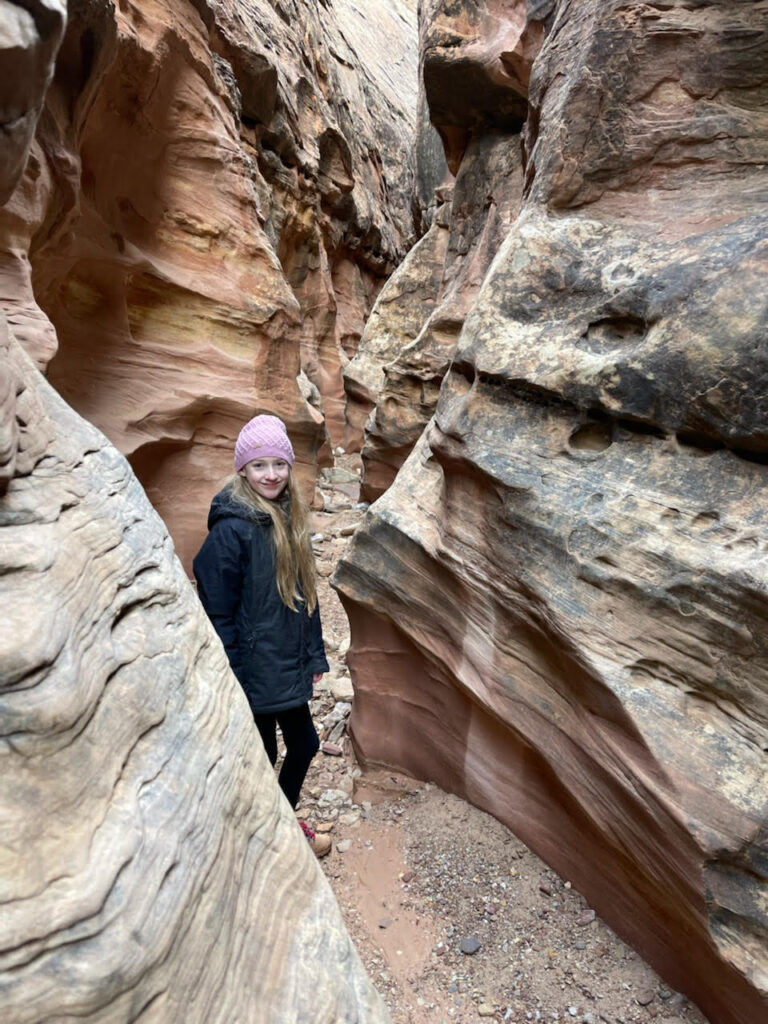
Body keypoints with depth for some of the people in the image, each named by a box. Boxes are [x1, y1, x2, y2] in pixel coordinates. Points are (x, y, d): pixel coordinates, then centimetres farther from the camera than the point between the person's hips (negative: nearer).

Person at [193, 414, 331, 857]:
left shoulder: (292, 521, 4)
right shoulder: (231, 530, -20)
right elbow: (218, 612, -17)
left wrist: (315, 655, 11)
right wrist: (228, 678, -15)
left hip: (290, 667, 8)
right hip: (255, 670, -7)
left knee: (304, 744, 20)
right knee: (263, 755, 11)